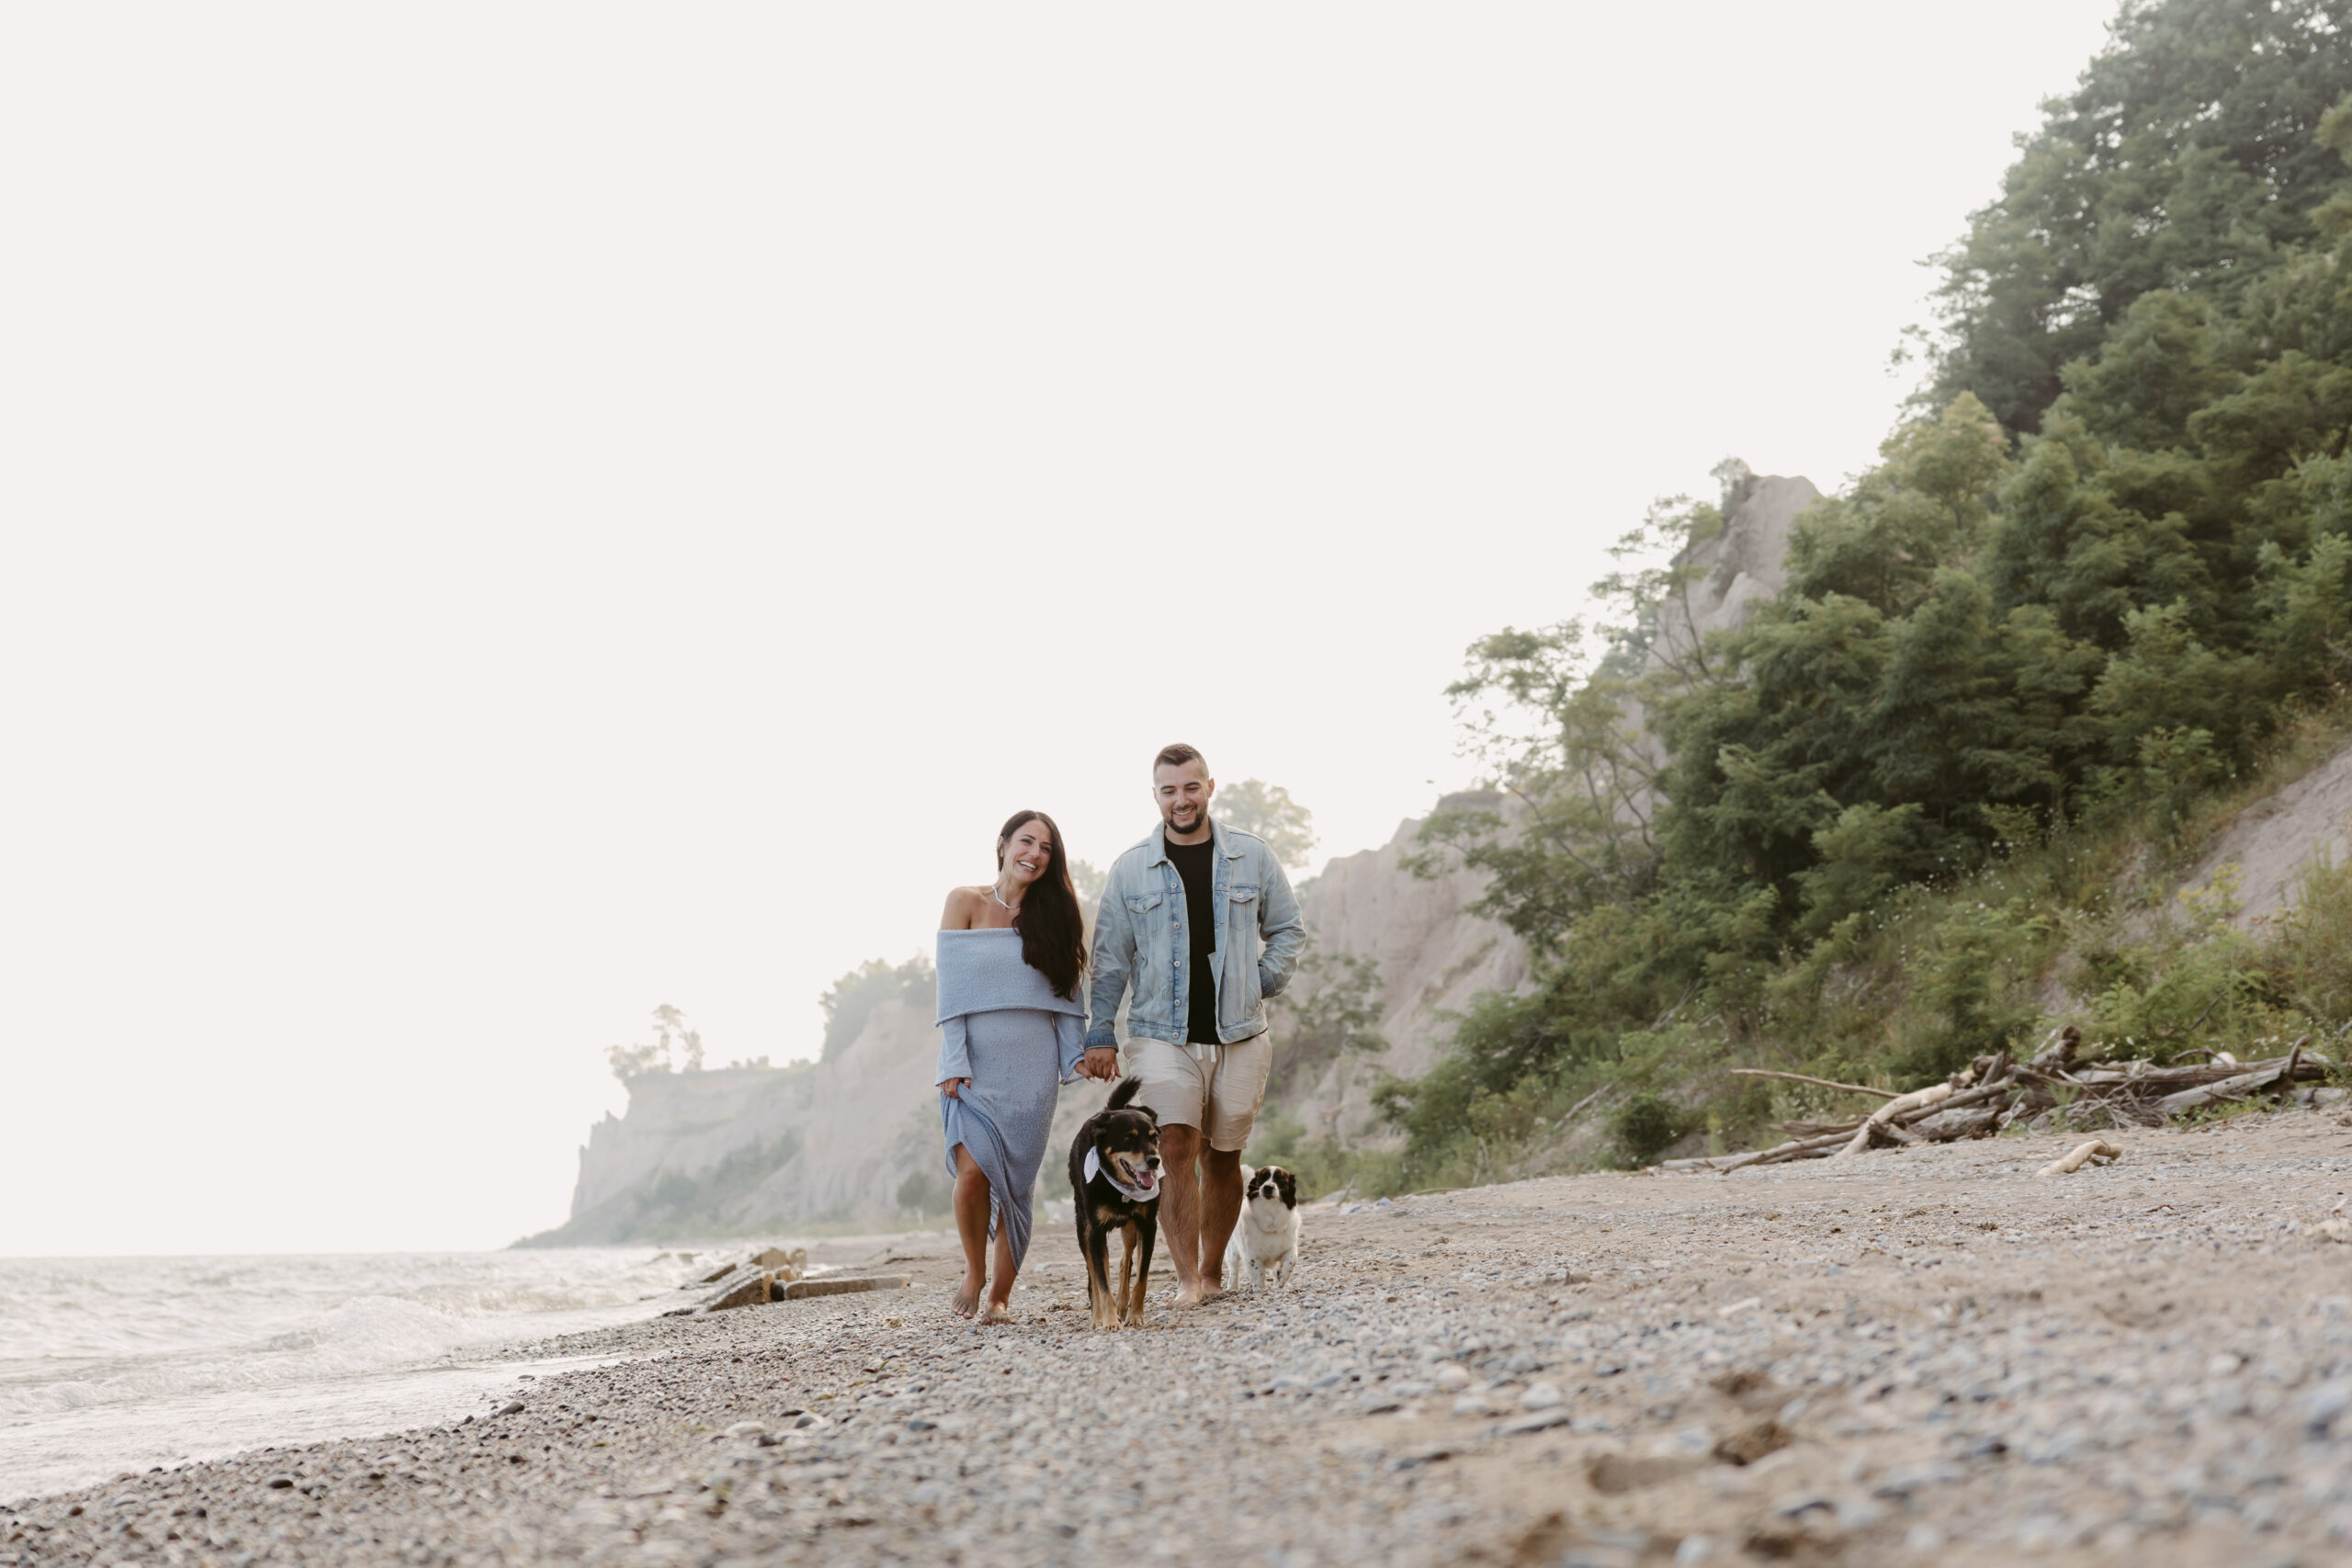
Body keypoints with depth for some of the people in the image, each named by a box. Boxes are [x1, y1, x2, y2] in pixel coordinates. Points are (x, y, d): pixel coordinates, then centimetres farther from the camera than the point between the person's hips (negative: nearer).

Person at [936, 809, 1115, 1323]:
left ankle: (1001, 1294, 11)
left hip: (1032, 1067, 2)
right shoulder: (966, 903, 1)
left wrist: (1079, 1055, -2)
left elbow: (1065, 992, 10)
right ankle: (974, 1269, 8)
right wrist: (953, 1063, -10)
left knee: (1016, 1181, -1)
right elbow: (950, 987, -3)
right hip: (975, 1062, -2)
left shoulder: (1052, 914, 9)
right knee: (974, 1170, -17)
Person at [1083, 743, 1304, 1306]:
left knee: (1222, 1156, 8)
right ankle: (1187, 1278, -12)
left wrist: (1265, 982, 2)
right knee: (1176, 1147, -15)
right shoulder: (1130, 869, 4)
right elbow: (1110, 959, 7)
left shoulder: (1252, 857, 5)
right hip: (1162, 1034, -1)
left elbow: (1288, 928, 16)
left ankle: (1212, 1270, 22)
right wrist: (1100, 1034, 3)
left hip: (1239, 1034, 1)